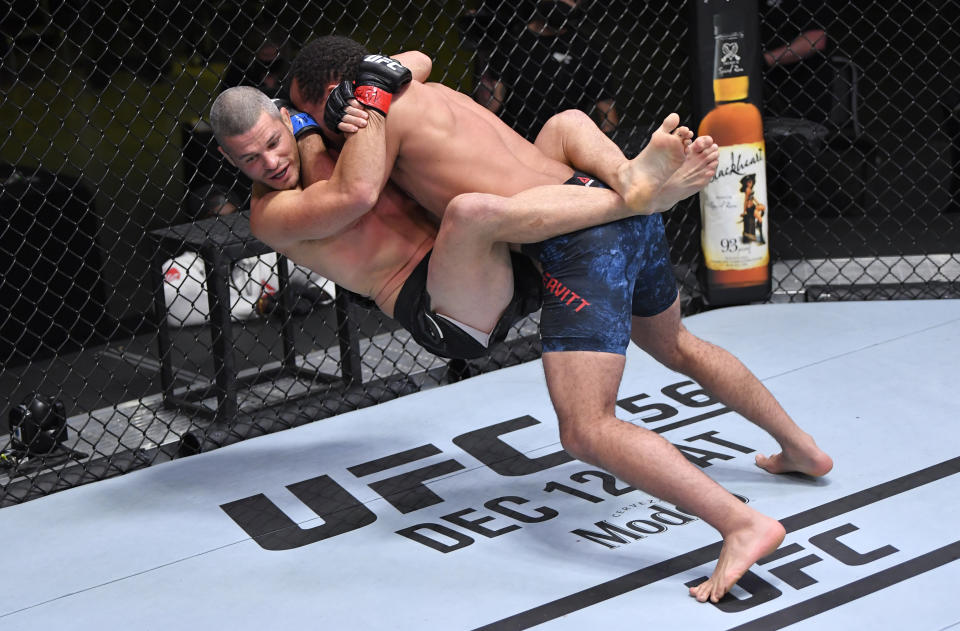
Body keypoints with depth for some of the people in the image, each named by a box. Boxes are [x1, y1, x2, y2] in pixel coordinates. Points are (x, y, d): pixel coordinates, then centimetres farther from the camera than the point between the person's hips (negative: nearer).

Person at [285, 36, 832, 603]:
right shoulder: (432, 93, 22)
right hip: (621, 208, 10)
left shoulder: (382, 112, -2)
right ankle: (802, 449, 46)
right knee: (677, 347, 34)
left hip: (581, 243, -10)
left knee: (587, 433, -13)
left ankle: (744, 525, -23)